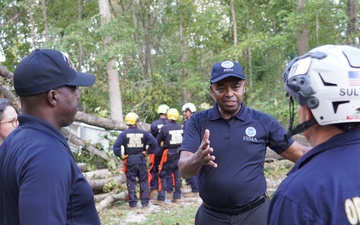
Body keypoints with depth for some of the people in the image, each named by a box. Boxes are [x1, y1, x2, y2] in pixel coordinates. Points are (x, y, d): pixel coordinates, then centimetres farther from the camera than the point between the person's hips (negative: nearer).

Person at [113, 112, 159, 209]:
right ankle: (145, 202, 12)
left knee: (131, 182, 7)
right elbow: (154, 142, -7)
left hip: (130, 161, -1)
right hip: (141, 160, 1)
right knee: (143, 181, 11)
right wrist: (148, 152, 2)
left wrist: (121, 156, -3)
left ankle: (133, 203, 7)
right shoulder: (143, 133, -3)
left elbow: (116, 146, -15)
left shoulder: (124, 134, -7)